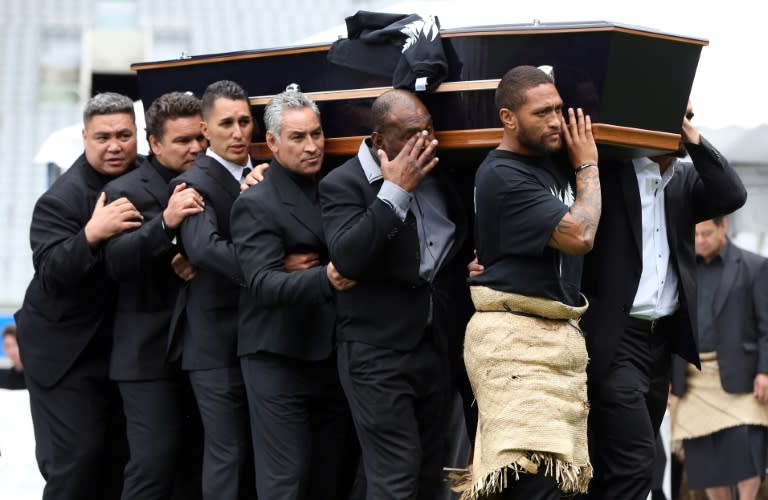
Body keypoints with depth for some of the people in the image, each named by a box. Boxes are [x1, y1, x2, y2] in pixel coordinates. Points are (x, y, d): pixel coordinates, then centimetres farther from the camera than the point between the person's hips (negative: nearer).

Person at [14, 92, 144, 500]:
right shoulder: (61, 199, -18)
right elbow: (51, 274, -28)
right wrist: (91, 234, -43)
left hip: (124, 345, 6)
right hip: (65, 351, -6)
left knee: (119, 457, 10)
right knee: (75, 460, -9)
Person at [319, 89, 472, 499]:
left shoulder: (436, 175, 9)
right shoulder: (343, 185, -9)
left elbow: (460, 237, 29)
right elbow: (347, 259, -26)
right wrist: (394, 191, -23)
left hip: (435, 346, 7)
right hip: (379, 355, -7)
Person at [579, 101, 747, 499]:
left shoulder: (685, 179, 12)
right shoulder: (608, 169, -6)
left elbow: (732, 196, -5)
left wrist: (694, 140, -7)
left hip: (663, 336, 7)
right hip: (616, 338, -7)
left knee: (617, 465, 12)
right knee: (634, 461, -16)